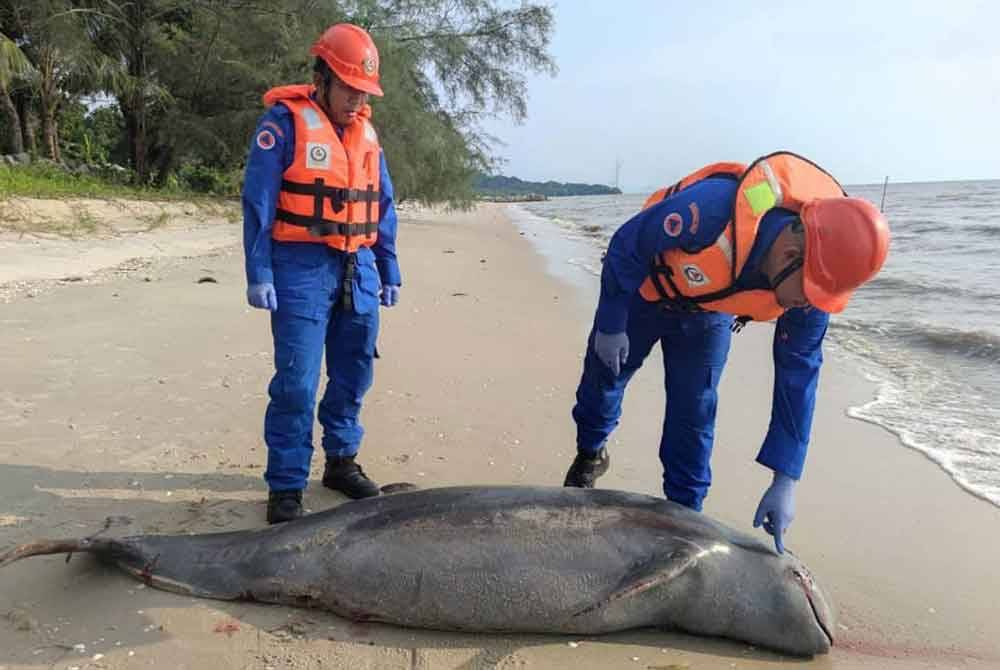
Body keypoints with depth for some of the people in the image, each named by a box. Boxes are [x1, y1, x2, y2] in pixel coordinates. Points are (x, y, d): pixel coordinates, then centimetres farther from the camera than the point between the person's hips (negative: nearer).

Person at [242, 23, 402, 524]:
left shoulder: (365, 131, 15)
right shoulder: (285, 121, -4)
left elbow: (383, 207, 18)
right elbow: (258, 202, -8)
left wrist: (390, 272, 15)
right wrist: (258, 274, -13)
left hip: (358, 271, 6)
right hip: (302, 269, -6)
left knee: (353, 374, 11)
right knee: (297, 383, -6)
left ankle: (341, 462, 27)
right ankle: (285, 487, 5)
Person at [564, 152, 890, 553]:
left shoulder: (812, 279, -27)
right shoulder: (713, 209, -44)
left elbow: (798, 375, -19)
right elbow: (626, 246, -27)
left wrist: (785, 480, -20)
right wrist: (611, 325, -17)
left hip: (709, 314, 3)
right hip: (644, 289, -2)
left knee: (695, 414, 0)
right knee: (604, 374, 11)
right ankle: (590, 455, 40)